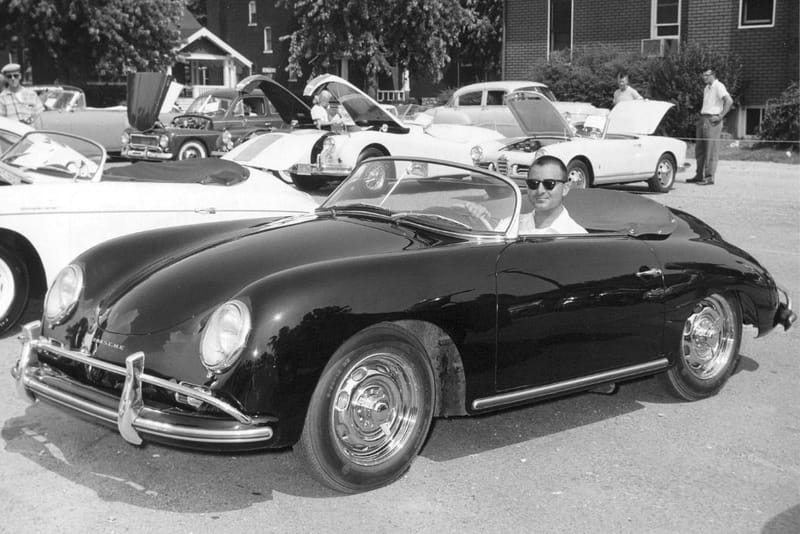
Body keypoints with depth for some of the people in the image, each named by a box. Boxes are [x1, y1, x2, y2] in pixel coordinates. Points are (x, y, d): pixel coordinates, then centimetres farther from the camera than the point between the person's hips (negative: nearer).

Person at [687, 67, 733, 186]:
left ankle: (709, 177, -6)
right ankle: (699, 175, 17)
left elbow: (729, 101, -21)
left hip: (712, 121, -9)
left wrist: (720, 116, -20)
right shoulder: (706, 88, 19)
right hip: (703, 119, 9)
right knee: (699, 149, 10)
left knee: (711, 150, -7)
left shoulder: (718, 86, -9)